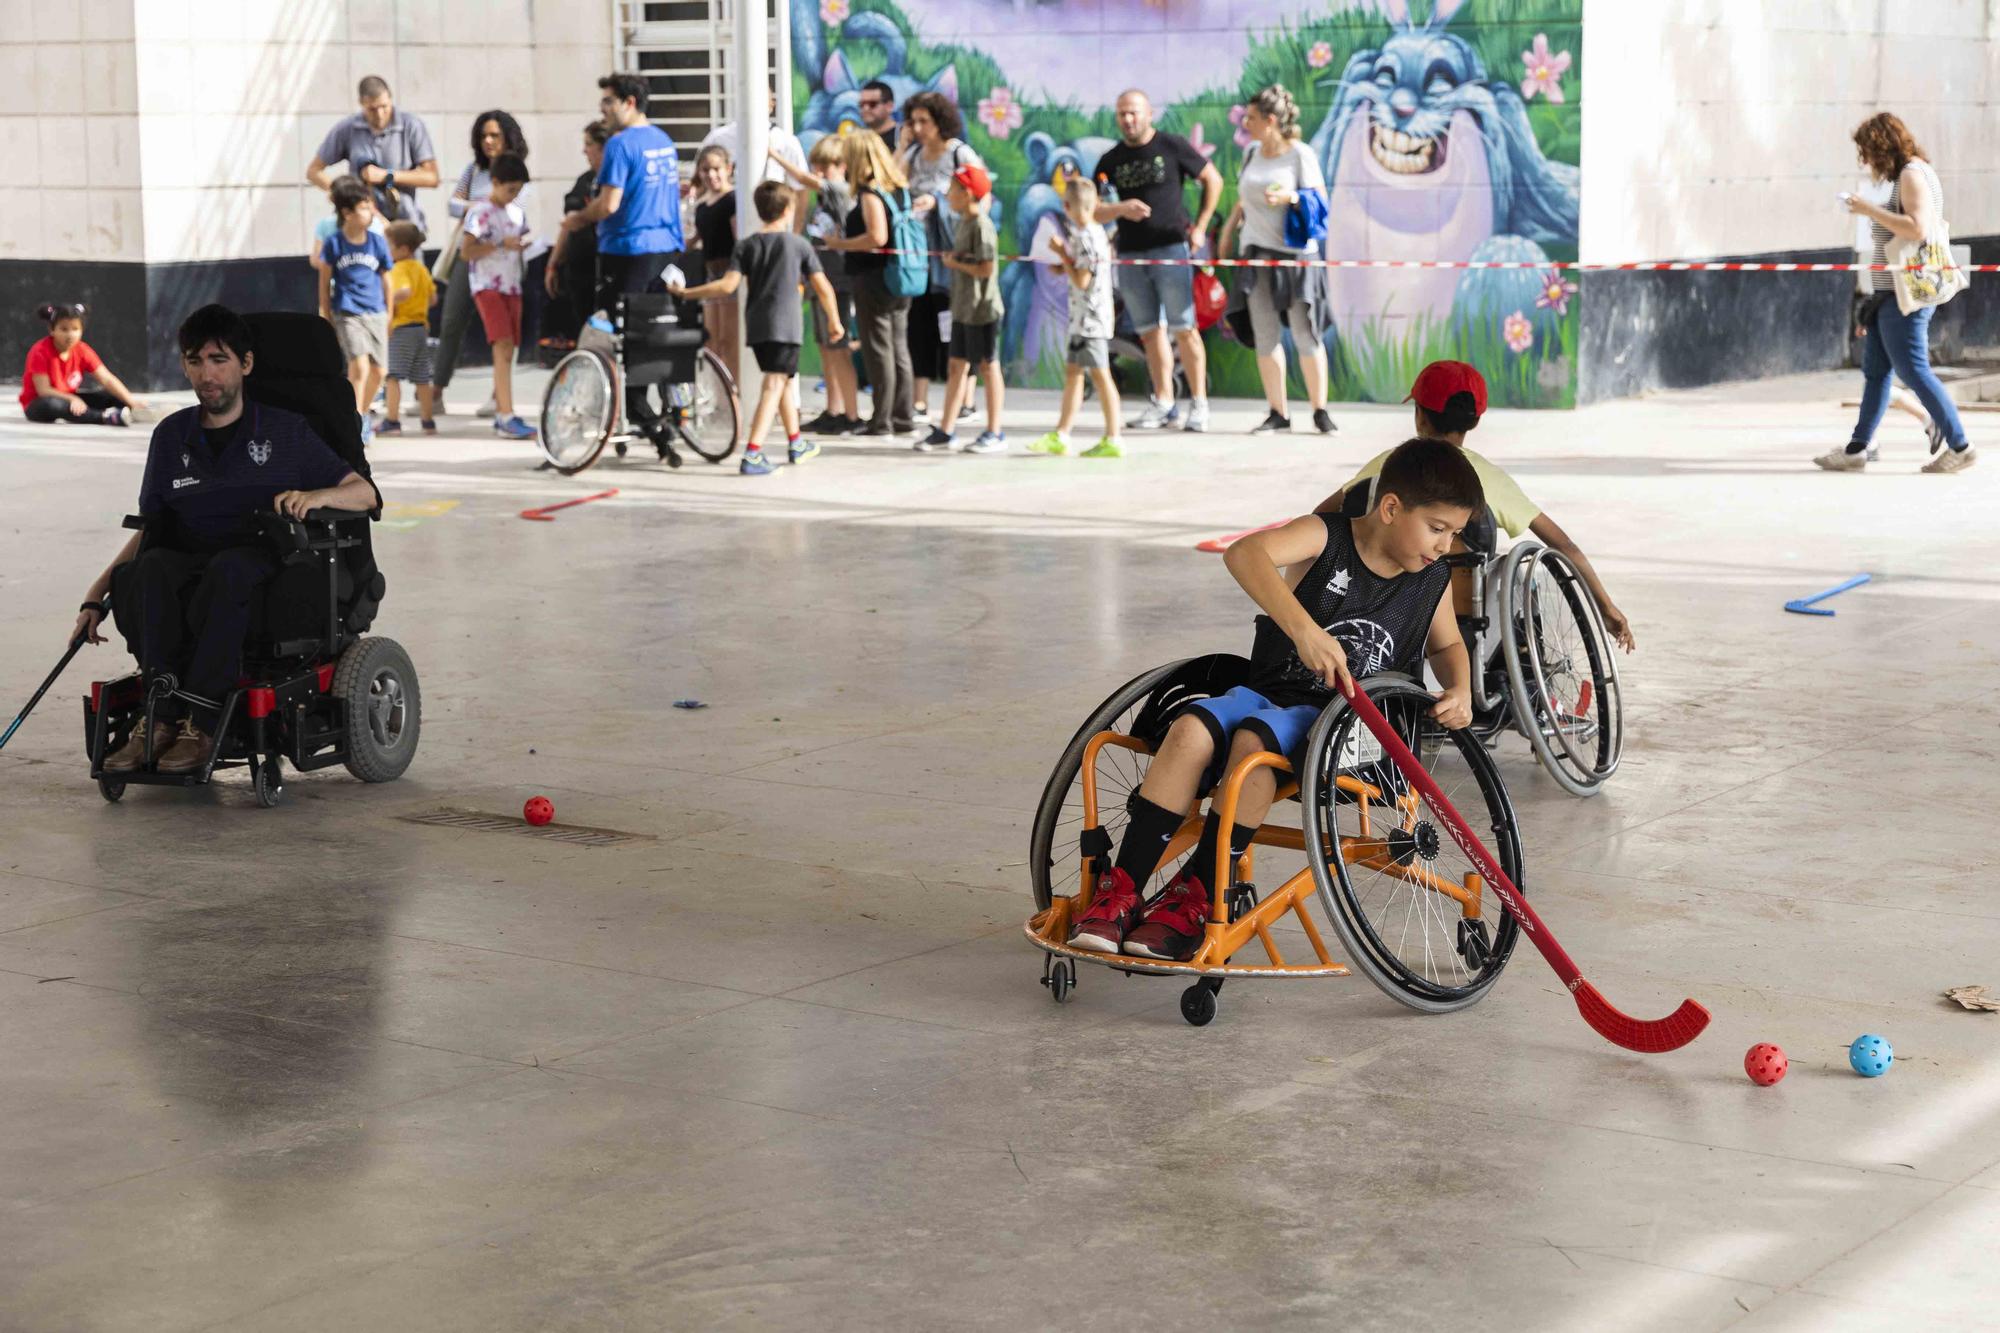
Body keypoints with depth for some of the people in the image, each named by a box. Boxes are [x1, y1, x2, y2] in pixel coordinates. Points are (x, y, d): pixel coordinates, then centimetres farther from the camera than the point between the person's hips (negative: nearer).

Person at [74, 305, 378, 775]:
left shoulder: (285, 432, 9)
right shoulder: (171, 436, 18)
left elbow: (365, 494, 6)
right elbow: (150, 529, 21)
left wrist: (316, 496, -16)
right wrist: (96, 594, 10)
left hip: (263, 564, -3)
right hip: (188, 568, 3)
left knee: (228, 568, -39)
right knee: (148, 567, -33)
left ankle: (201, 722, -39)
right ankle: (161, 717, -38)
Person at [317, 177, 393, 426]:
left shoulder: (377, 241, 1)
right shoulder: (334, 242, -6)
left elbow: (386, 280, 10)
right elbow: (324, 281, 3)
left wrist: (389, 315, 13)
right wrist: (326, 316, 3)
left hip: (376, 314, 4)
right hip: (347, 314, -4)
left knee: (377, 372, 7)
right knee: (360, 367, -18)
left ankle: (362, 413, 30)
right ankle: (356, 424, -13)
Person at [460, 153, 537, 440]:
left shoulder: (517, 213, 14)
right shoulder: (480, 212, -7)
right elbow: (466, 251, -12)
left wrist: (522, 245, 5)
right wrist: (501, 245, -18)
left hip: (512, 286, 7)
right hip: (487, 287, -7)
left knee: (507, 350, 7)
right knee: (503, 346, -18)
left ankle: (500, 414, 13)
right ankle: (507, 416, -24)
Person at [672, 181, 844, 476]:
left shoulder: (746, 246, 5)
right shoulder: (798, 244, 1)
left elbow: (728, 285, -8)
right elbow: (823, 288, 0)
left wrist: (686, 293, -1)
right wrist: (834, 320, 14)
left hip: (756, 326, 4)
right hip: (786, 325, -4)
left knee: (781, 380, 22)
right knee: (774, 385, -9)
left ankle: (796, 443, 36)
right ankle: (752, 455, -22)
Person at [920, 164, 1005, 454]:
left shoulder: (982, 226, -17)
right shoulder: (964, 222, 11)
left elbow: (986, 269, -22)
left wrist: (956, 264, -12)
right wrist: (953, 259, -1)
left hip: (982, 309, -9)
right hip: (963, 308, 9)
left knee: (988, 367, -1)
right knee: (957, 366, 11)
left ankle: (995, 434, 6)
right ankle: (946, 431, 16)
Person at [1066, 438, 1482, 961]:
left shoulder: (1433, 580, 7)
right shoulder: (1327, 537, -7)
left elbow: (1447, 644, 28)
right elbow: (1245, 553, -27)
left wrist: (1460, 689, 4)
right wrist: (1304, 629, -40)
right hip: (1270, 691, 0)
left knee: (1253, 740, -34)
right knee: (1192, 729, -32)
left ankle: (1192, 900, -26)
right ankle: (1119, 891, -26)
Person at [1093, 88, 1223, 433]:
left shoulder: (1172, 147, 0)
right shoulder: (1111, 160, 10)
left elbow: (1213, 180, 8)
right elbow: (1095, 212, 6)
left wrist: (1199, 227, 2)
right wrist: (1120, 209, -15)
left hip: (1171, 249, -4)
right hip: (1130, 255, 4)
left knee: (1184, 329, -6)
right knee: (1151, 331, 5)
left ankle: (1199, 403, -2)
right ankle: (1163, 404, 10)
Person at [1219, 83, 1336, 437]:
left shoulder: (1300, 154, -5)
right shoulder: (1252, 154, 10)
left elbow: (1321, 199, -7)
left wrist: (1290, 196, -22)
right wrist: (1230, 226, 19)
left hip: (1293, 253, -5)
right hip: (1257, 251, 5)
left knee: (1306, 335, -3)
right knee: (1265, 335, 3)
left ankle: (1320, 411, 6)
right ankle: (1278, 412, 8)